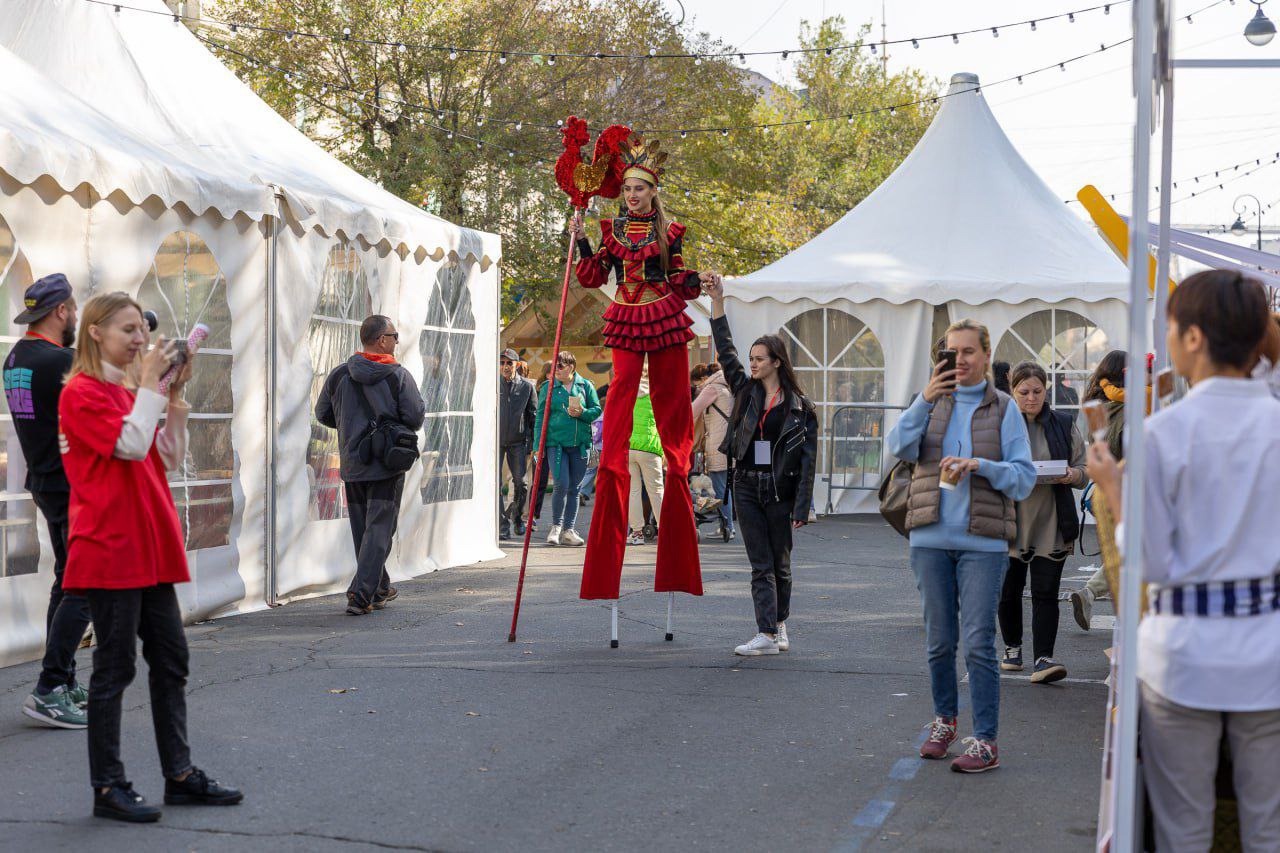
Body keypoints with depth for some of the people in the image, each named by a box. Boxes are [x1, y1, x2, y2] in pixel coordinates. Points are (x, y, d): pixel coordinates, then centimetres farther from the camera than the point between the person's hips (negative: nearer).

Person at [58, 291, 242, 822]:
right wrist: (150, 383, -14)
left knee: (170, 659, 10)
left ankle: (180, 775, 18)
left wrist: (174, 395, 4)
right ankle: (108, 787, 5)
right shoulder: (81, 393, -9)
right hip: (110, 548, -9)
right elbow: (131, 444, -20)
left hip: (151, 547, 9)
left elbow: (171, 458, 13)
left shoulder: (130, 394, 17)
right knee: (115, 667, -3)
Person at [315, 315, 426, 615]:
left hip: (351, 466, 4)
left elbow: (323, 414, 10)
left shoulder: (339, 375, 1)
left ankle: (380, 590, 25)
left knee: (362, 530, 15)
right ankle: (361, 595, -11)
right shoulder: (398, 376, -10)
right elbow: (416, 417, -13)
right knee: (379, 530, -2)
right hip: (388, 466, -4)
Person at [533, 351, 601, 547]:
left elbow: (597, 410, 10)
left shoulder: (585, 385, 8)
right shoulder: (548, 388, 5)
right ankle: (556, 526, 6)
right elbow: (540, 417, 4)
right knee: (561, 485, -12)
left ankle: (568, 530, 13)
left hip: (580, 444, 2)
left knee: (574, 488, 6)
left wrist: (582, 413, -12)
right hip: (556, 443, -2)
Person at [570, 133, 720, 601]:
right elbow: (592, 277, 6)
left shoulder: (668, 230, 5)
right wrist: (581, 239, -3)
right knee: (621, 387, -8)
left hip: (665, 318, -1)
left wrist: (699, 279, -11)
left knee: (671, 395, 1)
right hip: (625, 319, 1)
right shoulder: (611, 228, 8)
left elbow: (676, 279, 8)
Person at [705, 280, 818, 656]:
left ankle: (780, 624, 21)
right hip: (747, 486, 3)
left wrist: (802, 507, -12)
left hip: (780, 489, -3)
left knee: (779, 563, 7)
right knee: (761, 564, -2)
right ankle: (767, 635, -7)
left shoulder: (800, 406, -2)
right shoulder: (746, 391, 9)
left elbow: (808, 459, -5)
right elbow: (726, 351, 2)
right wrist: (717, 302, -5)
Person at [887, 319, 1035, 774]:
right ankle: (944, 719, 29)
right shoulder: (931, 401, 10)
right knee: (939, 639, 10)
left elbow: (1024, 477, -1)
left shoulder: (1004, 409, 4)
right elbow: (900, 447, -7)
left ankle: (986, 741, -4)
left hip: (983, 541, -2)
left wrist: (980, 466, -17)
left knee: (978, 642, -7)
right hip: (931, 538, 2)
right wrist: (924, 400, -19)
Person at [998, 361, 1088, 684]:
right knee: (1009, 589, 10)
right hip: (1010, 521, 0)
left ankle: (1043, 659, -12)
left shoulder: (1064, 425, 9)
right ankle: (1012, 647, 31)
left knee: (1046, 592, -8)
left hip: (1050, 524, 0)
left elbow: (1083, 470, 11)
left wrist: (1072, 475, -12)